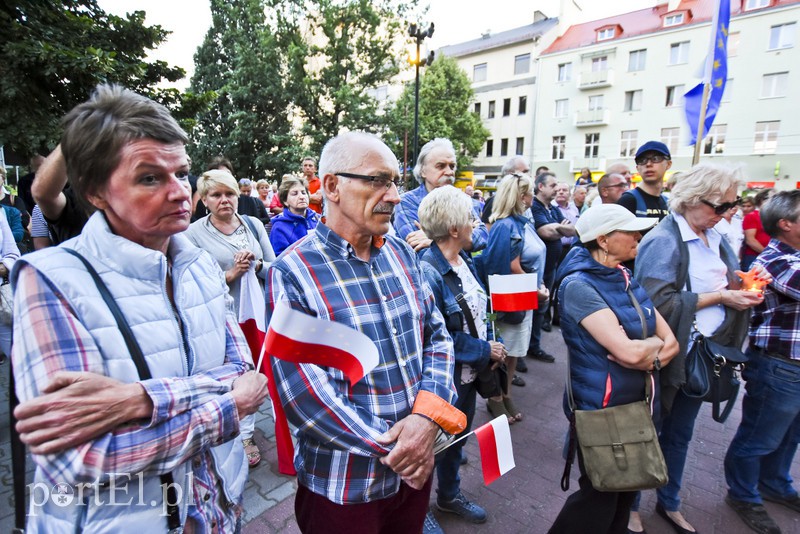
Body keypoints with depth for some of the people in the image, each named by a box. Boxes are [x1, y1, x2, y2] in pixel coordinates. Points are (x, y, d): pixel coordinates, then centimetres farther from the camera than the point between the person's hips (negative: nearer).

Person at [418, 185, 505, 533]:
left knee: (457, 438, 26)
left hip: (467, 373, 8)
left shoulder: (465, 261, 0)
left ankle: (449, 495, 51)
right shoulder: (426, 273, -28)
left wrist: (492, 347, -2)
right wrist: (484, 350, -20)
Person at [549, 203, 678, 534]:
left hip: (638, 403, 8)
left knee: (627, 489, 24)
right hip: (602, 409, -8)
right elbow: (629, 351, -29)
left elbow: (670, 341, 1)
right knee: (599, 497, 11)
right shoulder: (579, 285, -23)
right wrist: (655, 342, -9)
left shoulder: (624, 278, 3)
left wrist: (650, 355, -19)